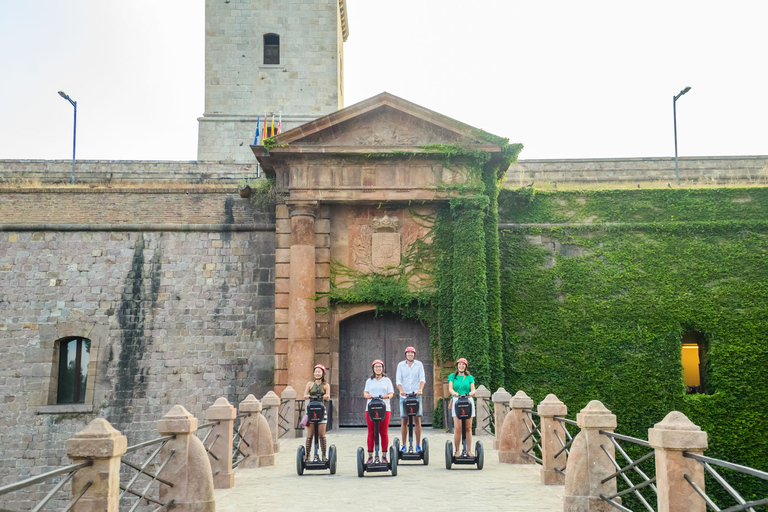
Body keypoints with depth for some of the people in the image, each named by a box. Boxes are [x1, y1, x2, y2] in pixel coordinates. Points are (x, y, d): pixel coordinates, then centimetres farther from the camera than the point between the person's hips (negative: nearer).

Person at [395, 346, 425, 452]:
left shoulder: (419, 364, 7)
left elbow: (422, 379, -2)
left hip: (416, 395, 0)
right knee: (404, 420, -1)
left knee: (417, 420, -4)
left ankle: (418, 445, 2)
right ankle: (404, 445, 6)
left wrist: (420, 389, -20)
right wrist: (401, 390, -18)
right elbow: (398, 380, 0)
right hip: (404, 396, 0)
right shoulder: (401, 365, 7)